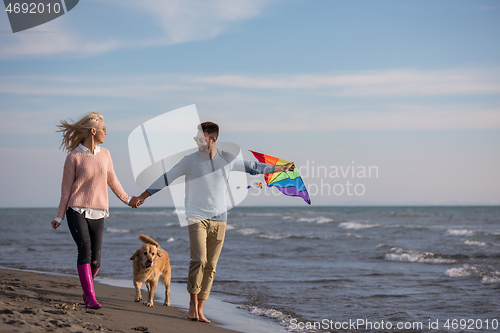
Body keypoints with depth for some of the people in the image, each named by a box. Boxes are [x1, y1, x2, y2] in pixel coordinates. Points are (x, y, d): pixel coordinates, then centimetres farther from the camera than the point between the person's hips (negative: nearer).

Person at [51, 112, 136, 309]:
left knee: (95, 259, 0)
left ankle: (87, 290, 27)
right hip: (77, 211, -4)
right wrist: (59, 216, 0)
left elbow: (111, 180, 22)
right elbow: (66, 188, 0)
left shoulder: (104, 154, 9)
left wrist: (126, 199, 29)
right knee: (85, 251, -17)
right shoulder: (74, 157, -4)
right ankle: (90, 298, -17)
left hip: (98, 213, 4)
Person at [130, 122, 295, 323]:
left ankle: (200, 309, 8)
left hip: (219, 219, 3)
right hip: (197, 217, -3)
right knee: (198, 260, -18)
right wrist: (142, 197, 7)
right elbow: (166, 179, 5)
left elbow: (251, 167, 21)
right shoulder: (190, 161, 0)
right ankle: (193, 303, -1)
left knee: (210, 266, 1)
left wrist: (281, 168, 26)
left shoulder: (227, 159, 7)